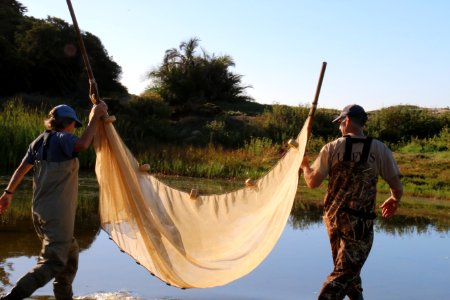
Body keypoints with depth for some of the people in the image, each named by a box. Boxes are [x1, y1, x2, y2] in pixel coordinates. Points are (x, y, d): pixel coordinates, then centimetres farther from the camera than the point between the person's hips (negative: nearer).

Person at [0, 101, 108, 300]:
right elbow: (82, 144, -31)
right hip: (57, 213, -9)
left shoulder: (39, 141, 13)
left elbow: (22, 168, 15)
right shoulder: (63, 139, -11)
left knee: (70, 252, 23)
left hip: (39, 210, 9)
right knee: (53, 261, -11)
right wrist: (94, 118, -23)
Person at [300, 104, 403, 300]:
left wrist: (305, 166, 17)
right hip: (359, 221, -3)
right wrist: (394, 200, 20)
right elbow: (397, 187, -3)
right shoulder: (380, 150, -6)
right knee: (346, 270, 2)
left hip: (333, 216, 3)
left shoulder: (332, 148, -4)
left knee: (345, 263, 24)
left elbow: (312, 182, -4)